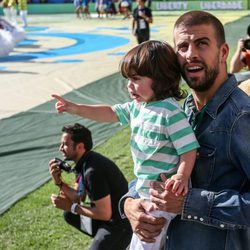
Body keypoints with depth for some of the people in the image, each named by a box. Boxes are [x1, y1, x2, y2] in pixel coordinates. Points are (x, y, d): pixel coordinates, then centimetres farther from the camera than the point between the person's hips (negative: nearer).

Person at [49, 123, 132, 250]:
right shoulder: (82, 162, 2)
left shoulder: (92, 170, -27)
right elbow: (79, 198, 8)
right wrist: (59, 182, -7)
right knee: (69, 215, 19)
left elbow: (104, 214, -24)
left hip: (120, 223, -10)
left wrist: (71, 207, -15)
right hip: (108, 215, 10)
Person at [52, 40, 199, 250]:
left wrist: (182, 176, -36)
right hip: (143, 189, 9)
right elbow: (110, 113, 13)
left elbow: (189, 149, -23)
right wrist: (75, 109, 6)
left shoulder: (171, 112, -23)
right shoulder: (137, 107, 4)